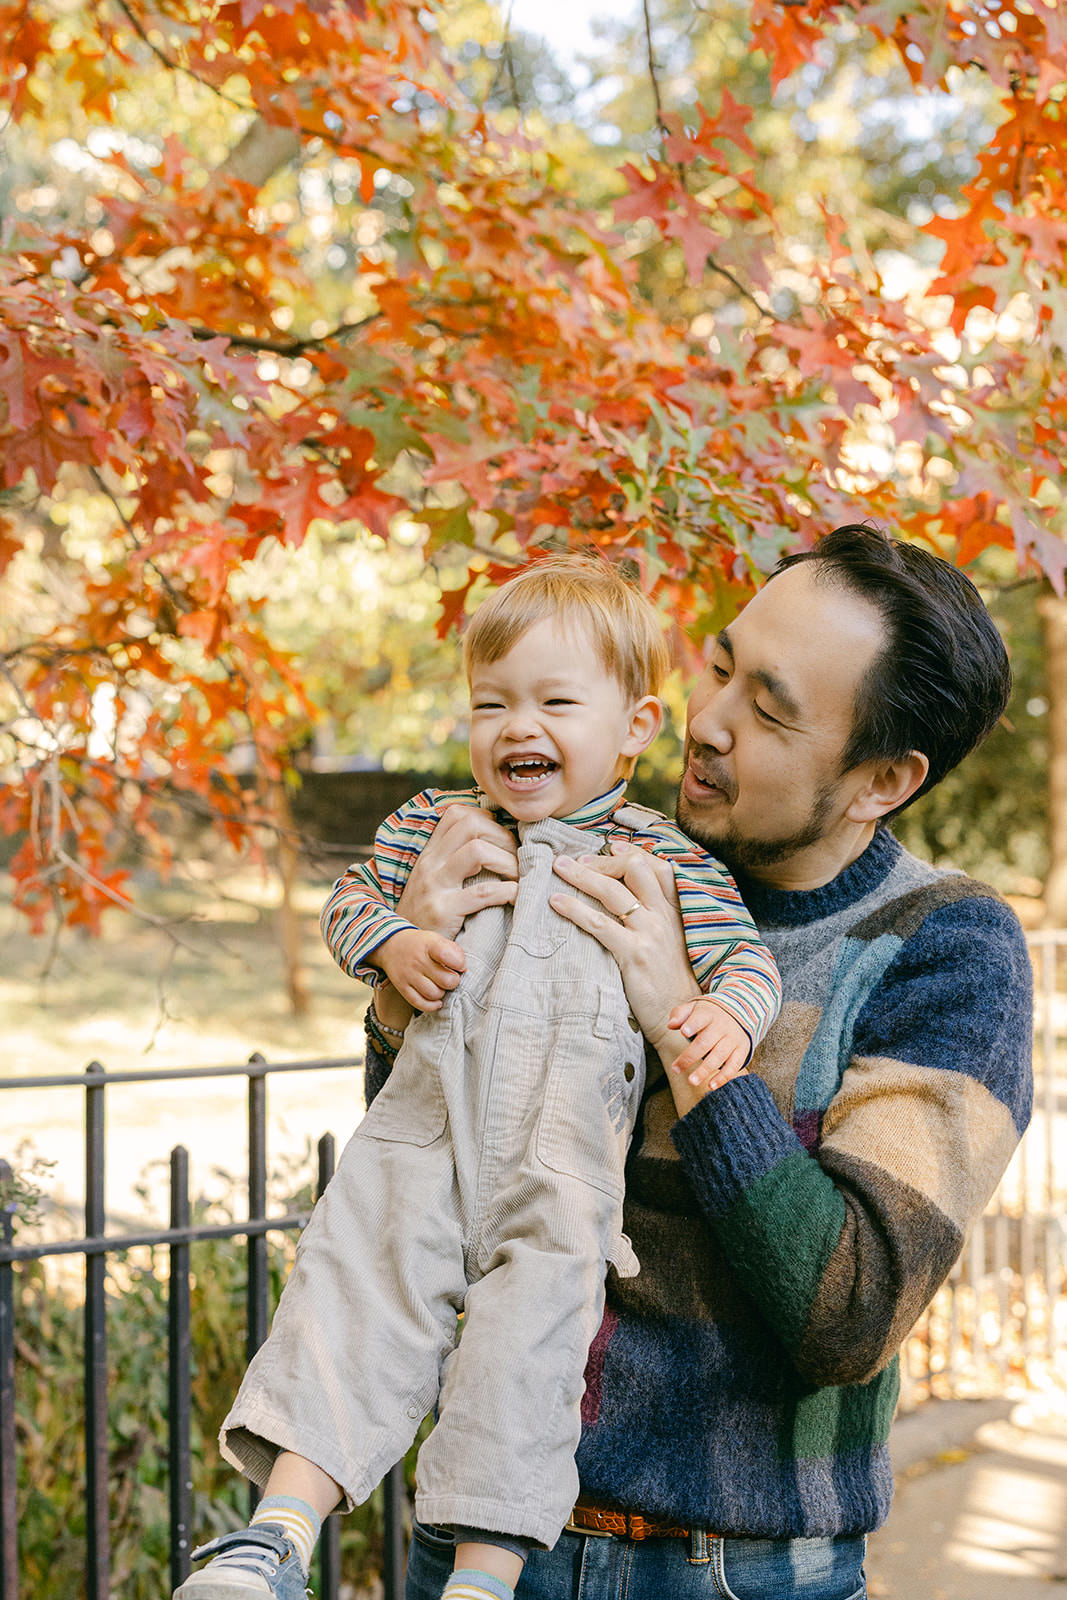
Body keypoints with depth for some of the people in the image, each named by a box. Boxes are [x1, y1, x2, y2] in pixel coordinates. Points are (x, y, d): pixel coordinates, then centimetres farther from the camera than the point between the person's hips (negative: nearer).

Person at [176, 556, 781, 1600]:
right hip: (427, 1115, 2)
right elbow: (348, 898, 23)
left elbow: (744, 953, 6)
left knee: (535, 1300, -14)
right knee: (359, 1273, -11)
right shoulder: (433, 822, 20)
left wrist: (727, 1014, -18)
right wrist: (392, 943, 0)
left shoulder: (660, 856, 11)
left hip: (564, 1137, -2)